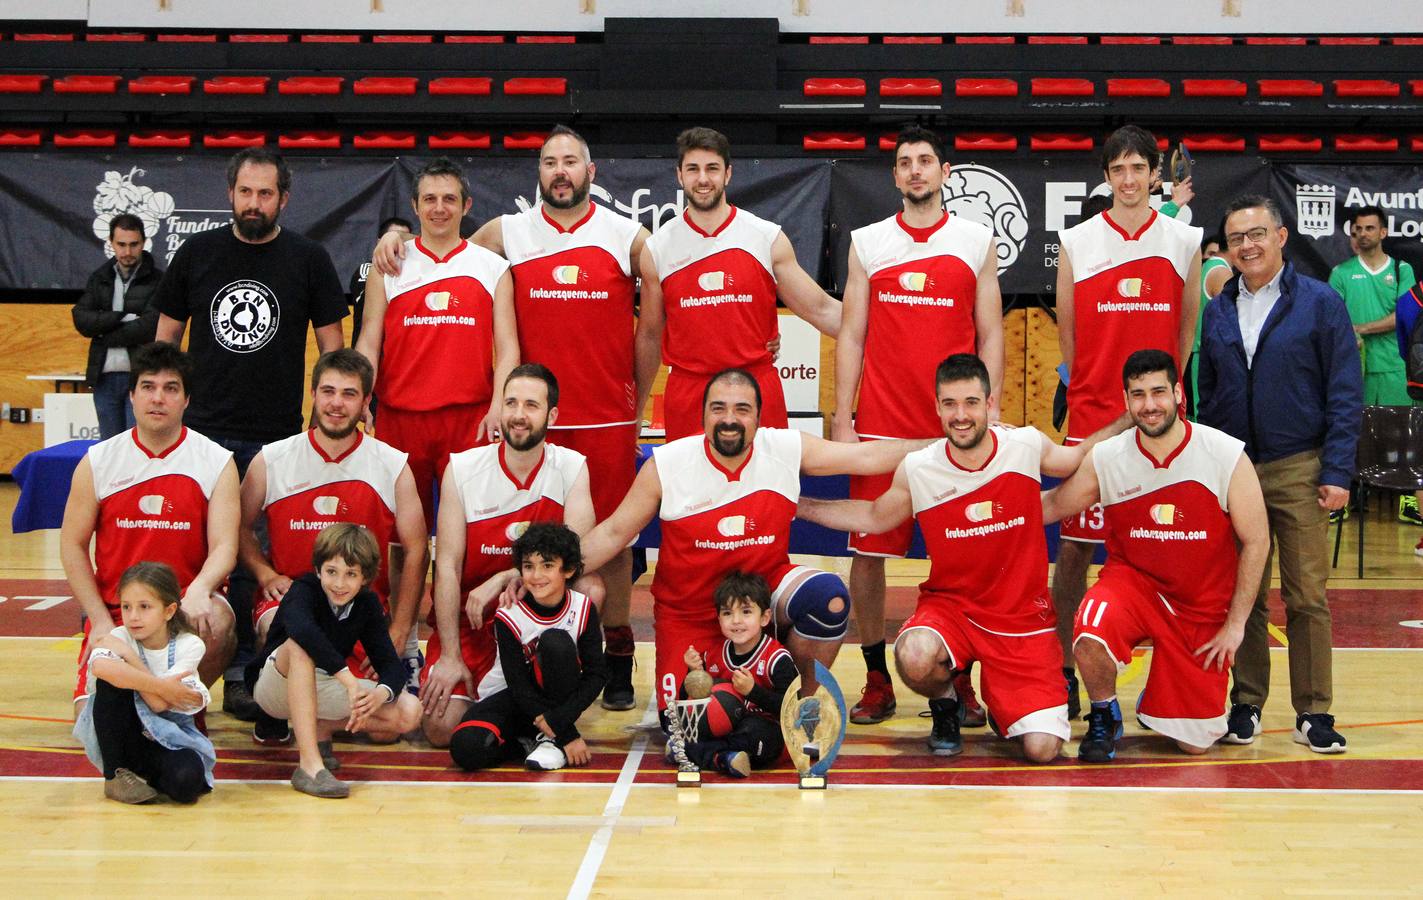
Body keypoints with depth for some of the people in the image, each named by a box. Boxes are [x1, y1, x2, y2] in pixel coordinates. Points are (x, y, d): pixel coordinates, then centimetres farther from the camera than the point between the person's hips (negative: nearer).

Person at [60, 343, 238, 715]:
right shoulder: (98, 462, 4)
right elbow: (73, 545, 6)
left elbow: (224, 546, -8)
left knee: (215, 622, -36)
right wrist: (101, 620, -5)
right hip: (114, 610, 1)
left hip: (186, 604, -1)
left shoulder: (217, 462, -1)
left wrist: (200, 589, -30)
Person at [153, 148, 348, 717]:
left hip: (277, 438, -1)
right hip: (201, 432, 2)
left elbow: (332, 348, 5)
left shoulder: (308, 259, 3)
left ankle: (242, 672, 9)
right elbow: (166, 337, 13)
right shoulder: (197, 253, 7)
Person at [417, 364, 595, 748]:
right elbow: (447, 566, -9)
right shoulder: (462, 469, -8)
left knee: (590, 590, -30)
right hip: (471, 619, 0)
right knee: (441, 727, -17)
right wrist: (450, 656, -14)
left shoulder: (572, 468, -7)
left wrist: (503, 580, -27)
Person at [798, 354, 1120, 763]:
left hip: (1023, 619, 0)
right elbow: (875, 518, 13)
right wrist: (798, 506, 8)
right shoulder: (916, 469, -9)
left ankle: (999, 705, 23)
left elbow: (1079, 461, 15)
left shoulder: (1028, 446, -9)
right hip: (950, 605, 0)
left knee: (1042, 749, -14)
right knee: (915, 657, -36)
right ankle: (944, 706, 2)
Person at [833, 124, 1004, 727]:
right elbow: (850, 337, 7)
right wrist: (842, 423, -1)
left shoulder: (978, 242, 7)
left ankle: (961, 682, 14)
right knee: (867, 554, 1)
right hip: (880, 429, 1)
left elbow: (990, 337, 6)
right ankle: (877, 683, 12)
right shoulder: (866, 244, 8)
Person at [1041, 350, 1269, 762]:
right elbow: (1053, 505, 7)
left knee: (1196, 743, 0)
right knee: (1090, 635, -36)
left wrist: (1235, 623, -7)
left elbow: (1256, 542, -5)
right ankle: (1104, 716, -3)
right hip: (1133, 579, 0)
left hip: (1204, 607, 0)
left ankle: (1156, 700, 36)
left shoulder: (1227, 456, -14)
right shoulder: (1104, 460, -10)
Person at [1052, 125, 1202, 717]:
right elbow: (1068, 335, 10)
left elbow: (1187, 332, 12)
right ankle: (1063, 672, 9)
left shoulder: (1185, 241, 6)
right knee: (1074, 546, 0)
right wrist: (1102, 388, 9)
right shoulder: (1075, 243, 4)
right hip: (1091, 417, 0)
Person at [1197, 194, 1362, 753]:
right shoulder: (1217, 311, 10)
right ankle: (1245, 705, 16)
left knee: (1306, 597, -2)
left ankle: (1313, 712, 7)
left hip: (1298, 470, -3)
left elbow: (1346, 394, -3)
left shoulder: (1320, 303, -1)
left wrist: (1336, 472, -10)